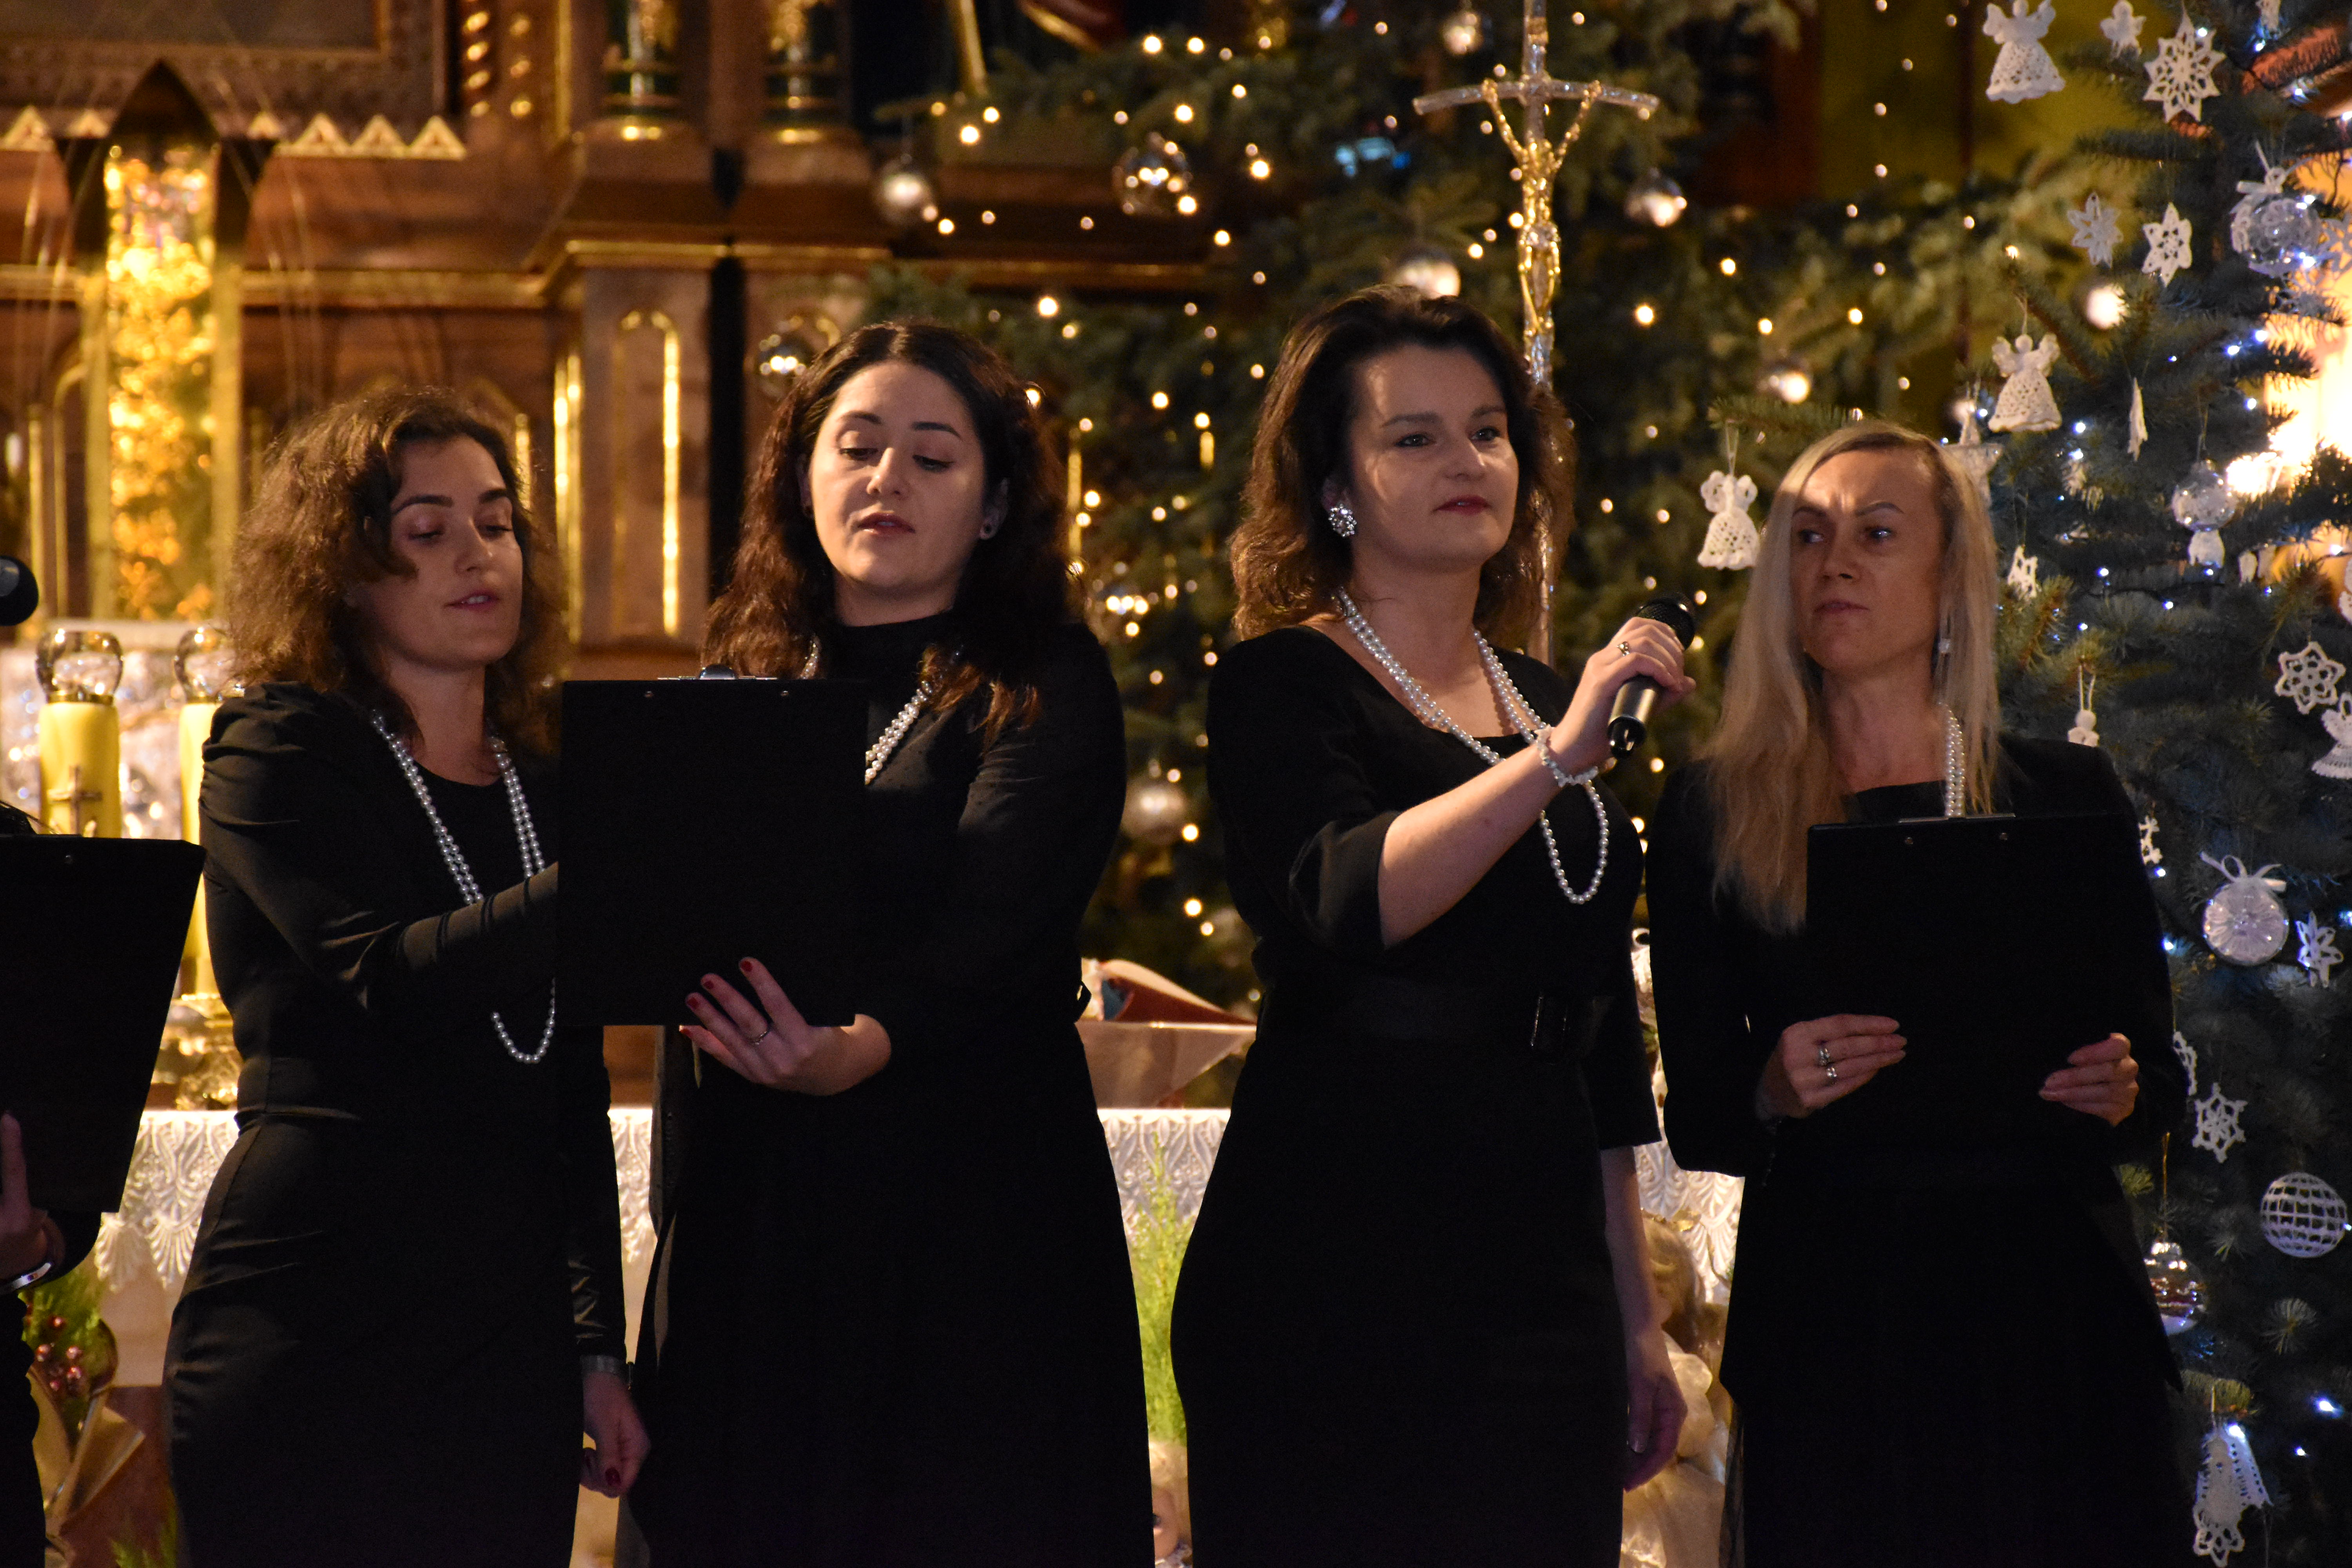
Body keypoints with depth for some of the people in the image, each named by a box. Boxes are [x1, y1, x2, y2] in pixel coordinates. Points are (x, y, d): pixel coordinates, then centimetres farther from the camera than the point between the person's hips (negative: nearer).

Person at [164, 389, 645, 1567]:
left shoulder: (542, 791, 15)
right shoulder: (279, 751, -3)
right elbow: (398, 979, -20)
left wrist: (597, 1347, 13)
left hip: (509, 1346, 5)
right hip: (311, 1346, -5)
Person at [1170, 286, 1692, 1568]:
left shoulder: (1547, 702, 17)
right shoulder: (1284, 684, -2)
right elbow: (1341, 902, -23)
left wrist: (1636, 1316, 19)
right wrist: (1559, 757, -30)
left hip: (1541, 1275, 6)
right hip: (1336, 1270, -6)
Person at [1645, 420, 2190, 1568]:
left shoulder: (2065, 794, 8)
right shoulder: (1715, 812, 5)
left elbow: (2159, 1086, 9)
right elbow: (1696, 1120, 3)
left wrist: (2117, 1090, -13)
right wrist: (1775, 1088, -18)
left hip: (2050, 1300, 1)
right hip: (1826, 1311, -1)